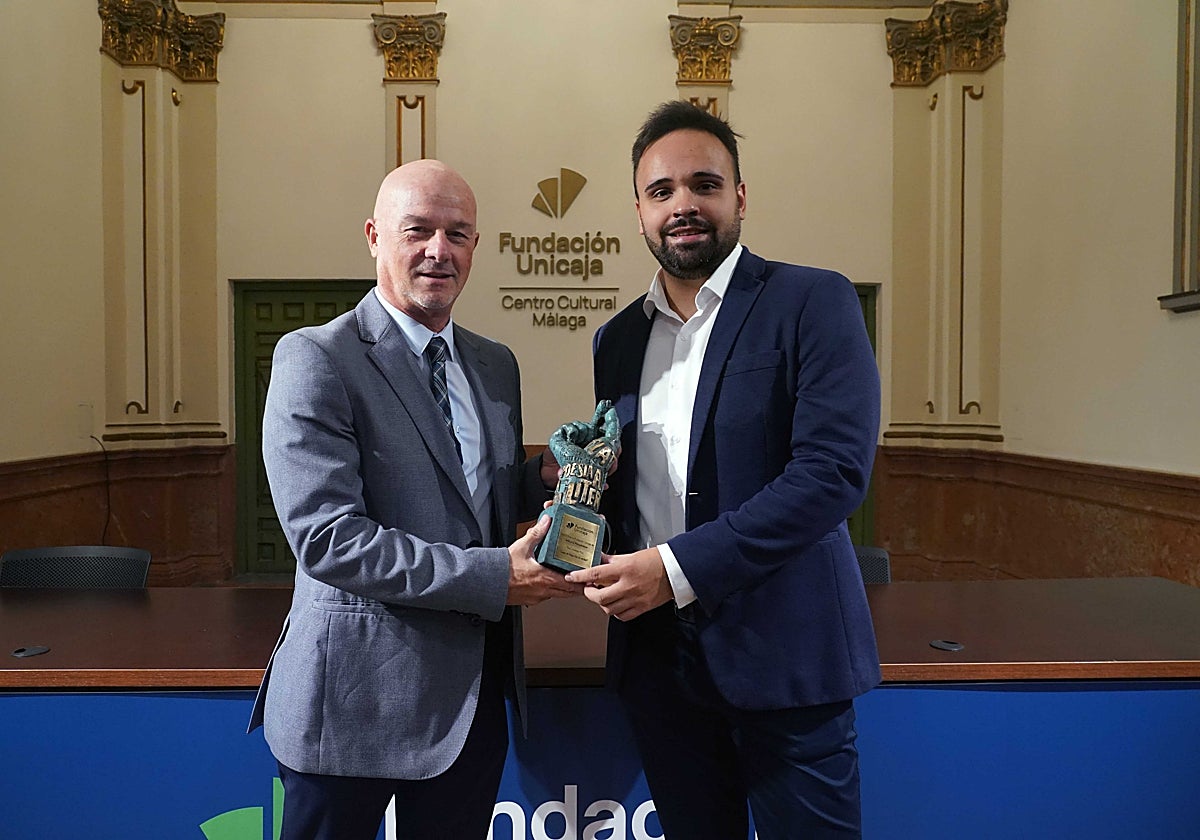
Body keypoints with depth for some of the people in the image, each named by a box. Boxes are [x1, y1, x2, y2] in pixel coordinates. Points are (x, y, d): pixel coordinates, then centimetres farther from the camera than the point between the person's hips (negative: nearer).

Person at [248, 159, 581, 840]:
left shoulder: (496, 365, 9)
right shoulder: (315, 359, -12)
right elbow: (326, 537, -20)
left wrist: (547, 478, -5)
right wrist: (493, 576, -22)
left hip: (475, 693, 6)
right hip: (359, 692, -5)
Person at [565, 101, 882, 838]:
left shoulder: (814, 303, -6)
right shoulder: (618, 339, 11)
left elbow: (835, 470, -17)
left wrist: (679, 567, -21)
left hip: (782, 652, -4)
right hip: (658, 657, 5)